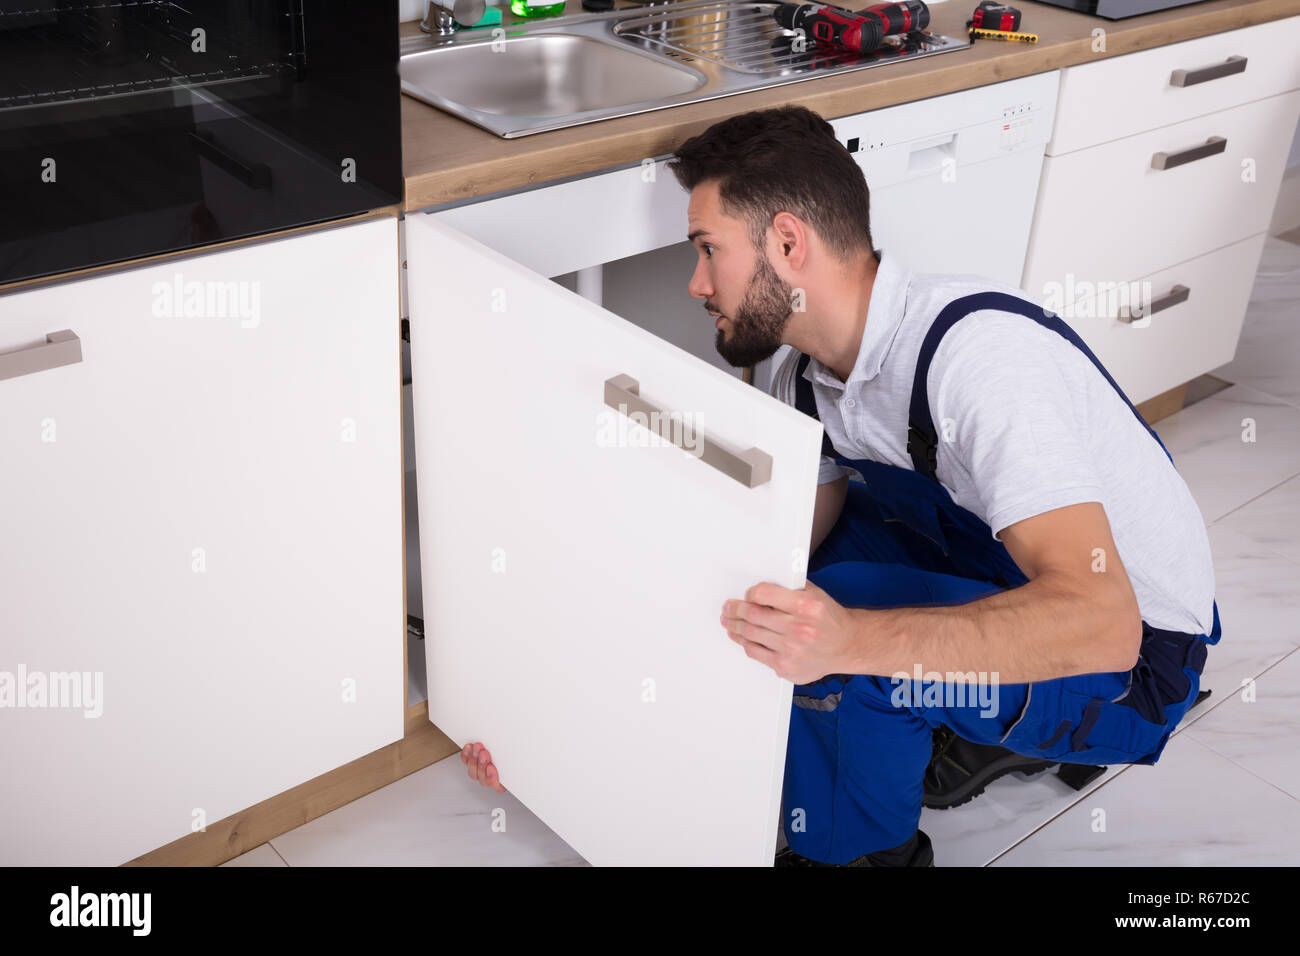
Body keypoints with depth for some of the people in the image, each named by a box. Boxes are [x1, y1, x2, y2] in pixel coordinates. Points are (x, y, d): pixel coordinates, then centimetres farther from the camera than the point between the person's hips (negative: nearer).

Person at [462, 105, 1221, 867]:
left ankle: (862, 849, 1)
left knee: (840, 611, -28)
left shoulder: (980, 348, -31)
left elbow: (1101, 618, -38)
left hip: (1135, 659, -8)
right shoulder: (807, 378, -4)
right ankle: (992, 729, 13)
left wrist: (850, 638, -51)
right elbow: (762, 574, 0)